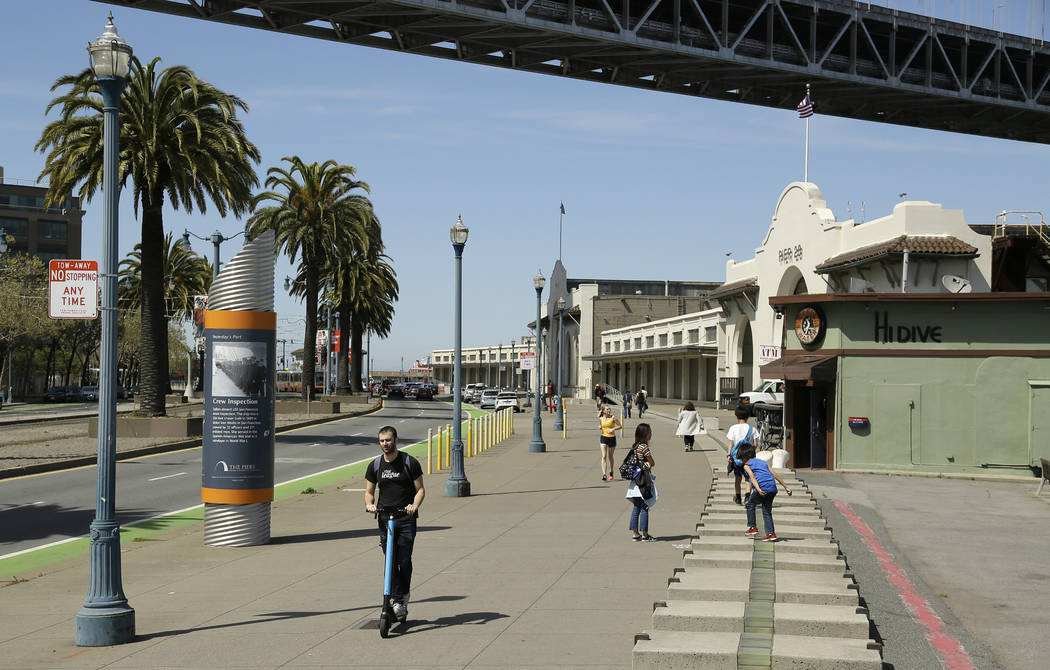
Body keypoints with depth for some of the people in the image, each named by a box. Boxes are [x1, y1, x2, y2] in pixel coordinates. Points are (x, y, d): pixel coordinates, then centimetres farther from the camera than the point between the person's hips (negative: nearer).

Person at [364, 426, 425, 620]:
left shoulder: (410, 463, 0)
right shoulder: (375, 466, 9)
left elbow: (420, 489, 2)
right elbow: (369, 492, 15)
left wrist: (414, 506, -17)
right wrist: (369, 504, -8)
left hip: (406, 518, -2)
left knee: (404, 561, -7)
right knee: (391, 562, -3)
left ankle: (405, 592, 15)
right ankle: (398, 601, 2)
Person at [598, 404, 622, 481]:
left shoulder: (613, 418, -8)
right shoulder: (601, 419, 1)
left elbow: (620, 426, -2)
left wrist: (613, 429, -17)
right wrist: (599, 427, -4)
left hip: (612, 438, -1)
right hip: (603, 438, 1)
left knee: (610, 457, 12)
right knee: (604, 456, -12)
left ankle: (611, 473, 34)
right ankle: (604, 474, -17)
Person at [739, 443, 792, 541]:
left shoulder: (746, 465, 9)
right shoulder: (762, 462, 27)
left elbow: (752, 477, -11)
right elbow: (775, 475, 21)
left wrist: (758, 490, -25)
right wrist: (786, 487, 20)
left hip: (762, 489, -5)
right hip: (772, 490, 5)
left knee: (750, 505, 20)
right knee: (767, 511, 16)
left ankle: (753, 527, 18)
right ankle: (771, 533, 7)